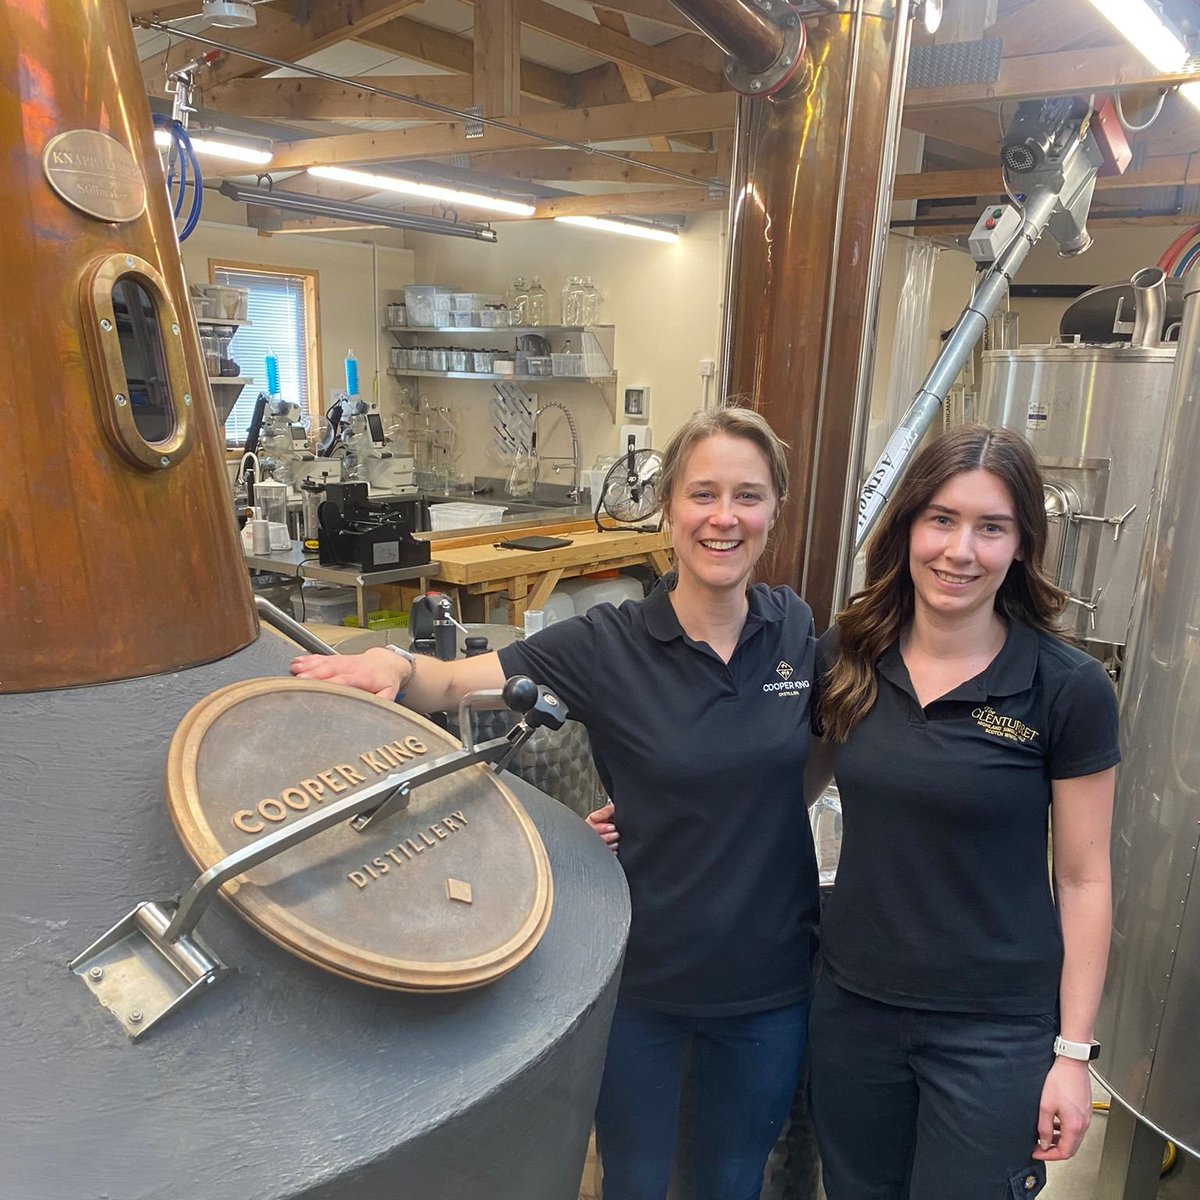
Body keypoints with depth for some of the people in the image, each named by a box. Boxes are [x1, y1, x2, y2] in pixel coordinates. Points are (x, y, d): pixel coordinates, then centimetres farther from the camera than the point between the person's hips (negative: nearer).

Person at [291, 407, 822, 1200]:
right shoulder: (608, 646, -16)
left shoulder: (801, 633, -9)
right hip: (643, 975, -2)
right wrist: (396, 667, -40)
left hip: (770, 981, 2)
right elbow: (453, 684, -18)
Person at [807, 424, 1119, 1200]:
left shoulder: (1069, 689, -14)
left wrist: (1073, 1050, -5)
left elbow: (1084, 878, -7)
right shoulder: (844, 657, -6)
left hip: (995, 1028, -3)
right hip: (851, 1006, 3)